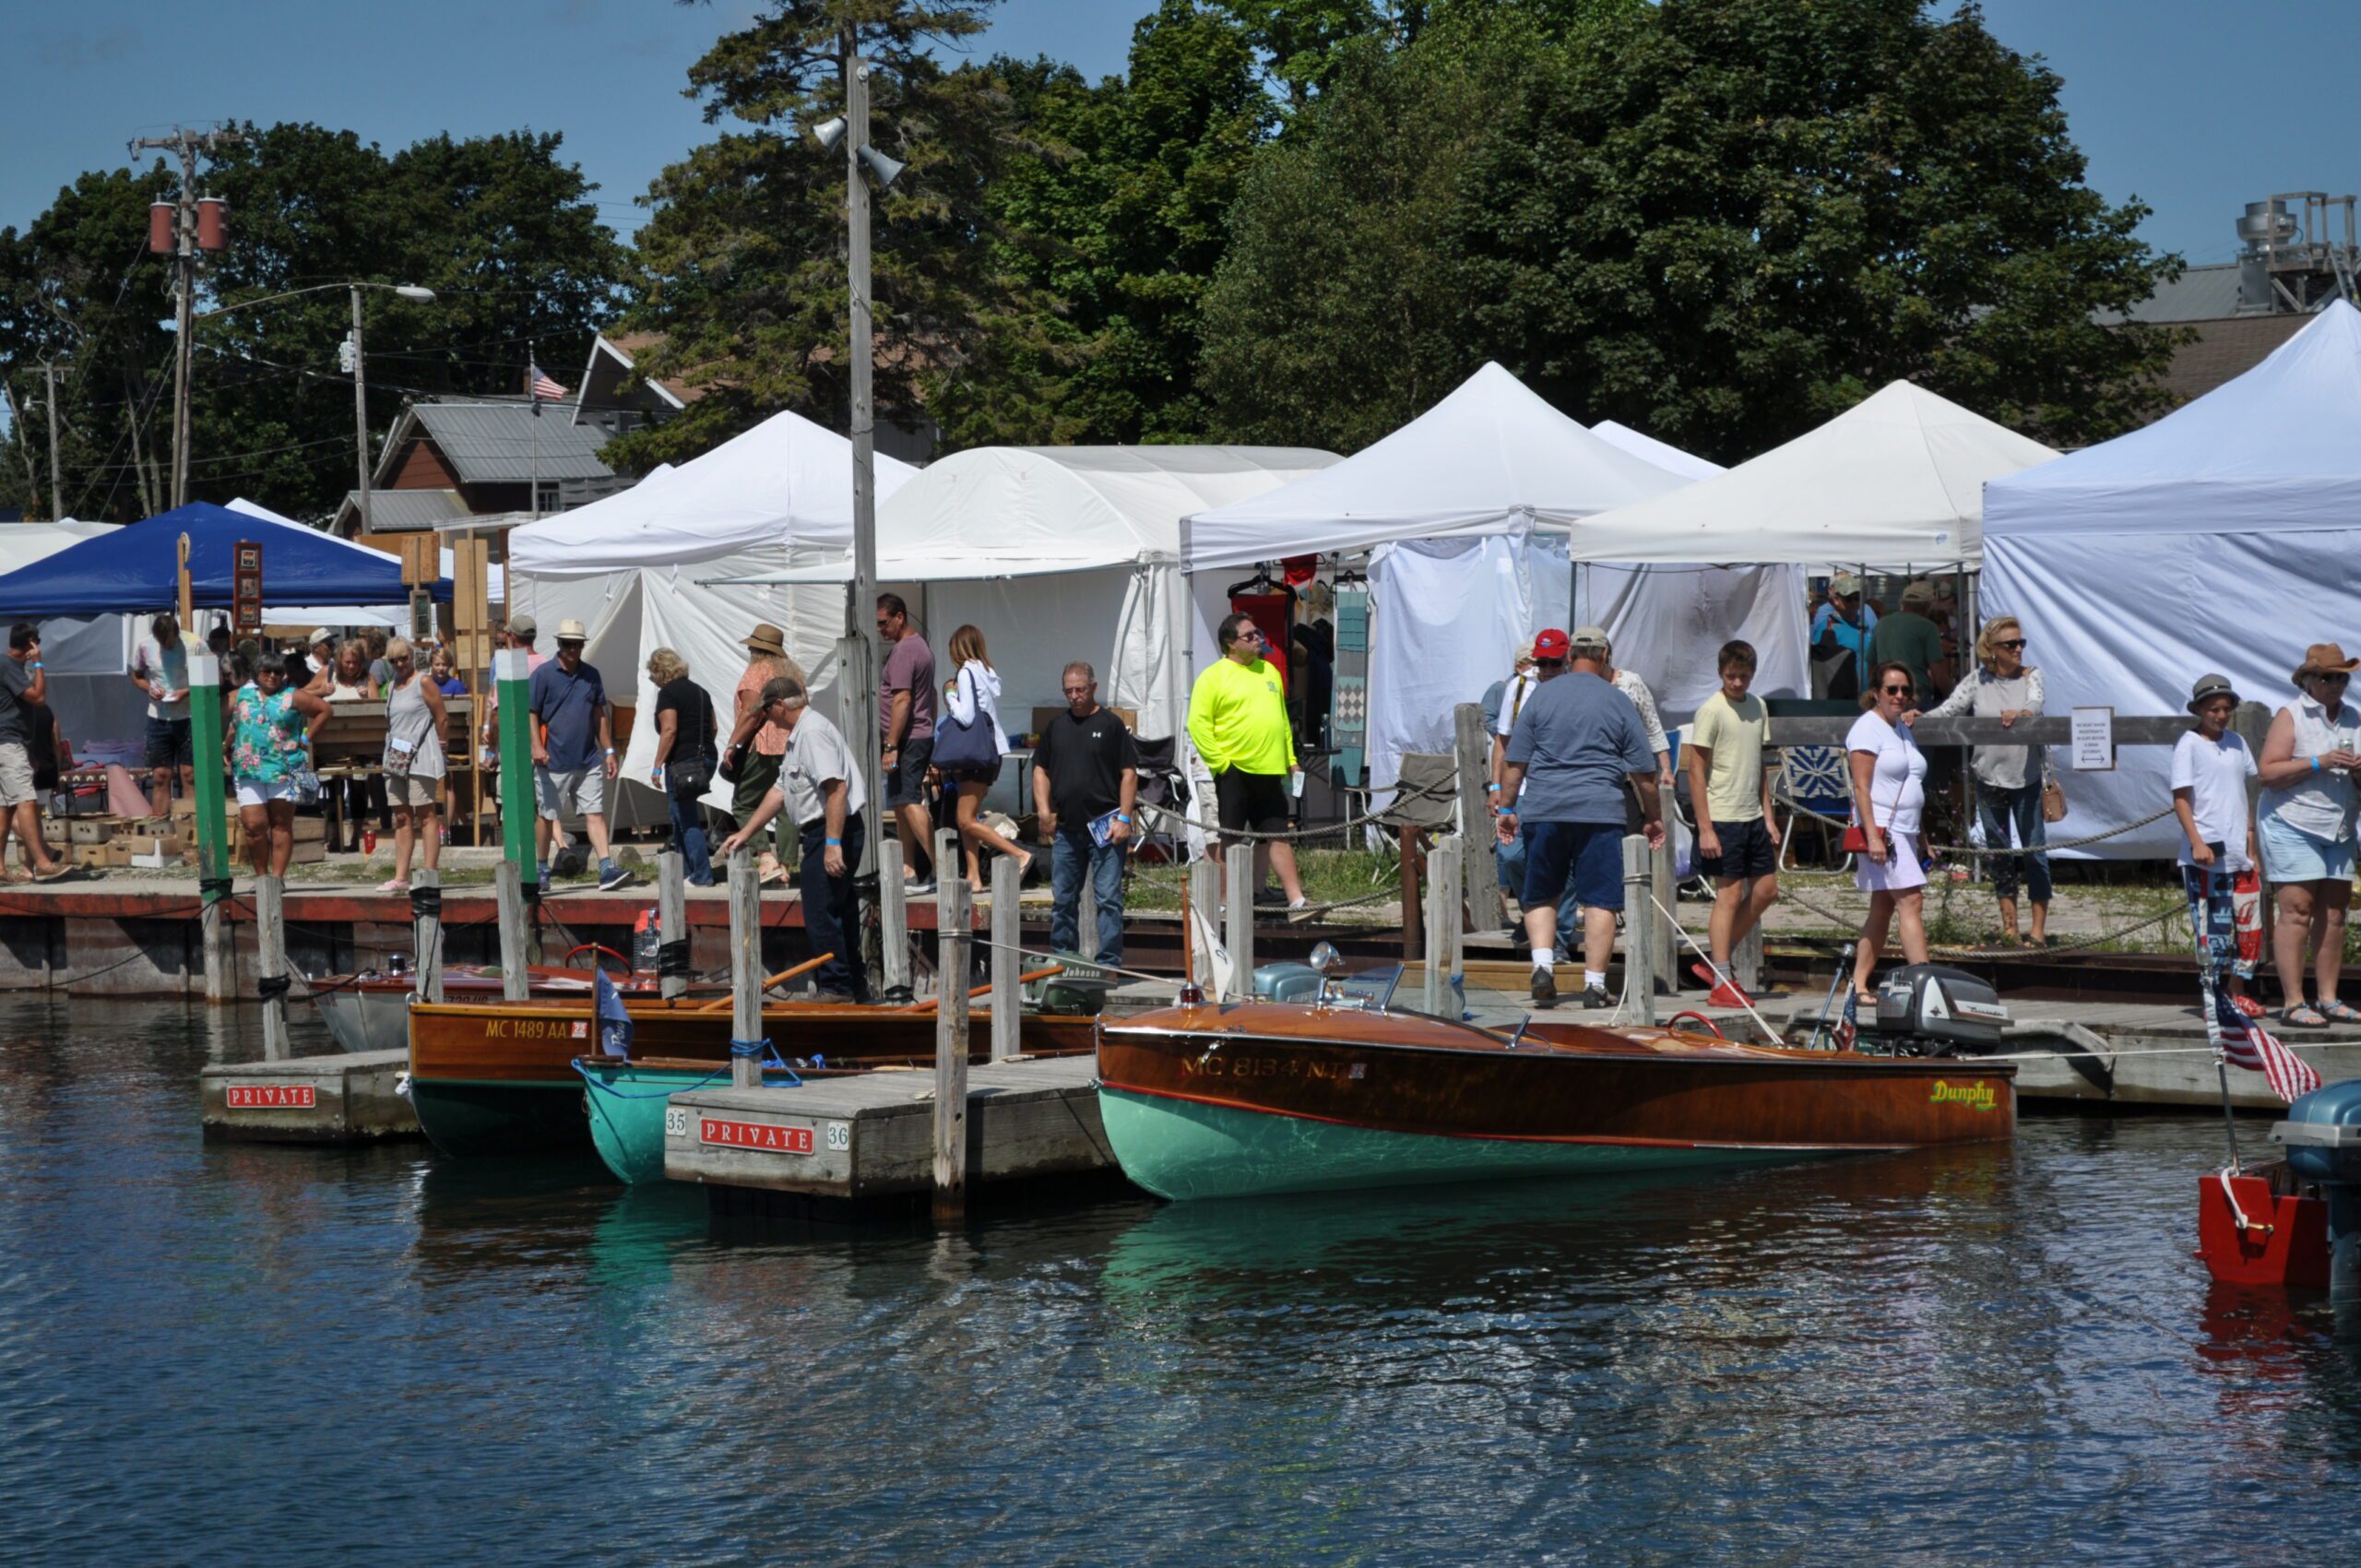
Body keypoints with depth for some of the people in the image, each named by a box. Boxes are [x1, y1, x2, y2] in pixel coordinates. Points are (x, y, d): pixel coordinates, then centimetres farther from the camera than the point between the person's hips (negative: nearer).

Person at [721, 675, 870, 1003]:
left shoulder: (813, 732, -14)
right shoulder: (799, 736, 21)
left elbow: (836, 787, -24)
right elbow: (779, 791, 25)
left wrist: (833, 843, -27)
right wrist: (744, 834, 24)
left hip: (829, 833, -11)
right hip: (823, 835, 11)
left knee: (821, 914, -8)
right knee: (839, 914, 15)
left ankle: (835, 987, -4)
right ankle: (854, 985, 21)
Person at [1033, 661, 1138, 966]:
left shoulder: (1111, 725, 0)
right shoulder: (1055, 726, 13)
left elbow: (1129, 773, -2)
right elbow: (1041, 770, 17)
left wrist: (1124, 818, -9)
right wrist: (1044, 810, 4)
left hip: (1104, 828, -5)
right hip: (1066, 828, 5)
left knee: (1108, 898, -6)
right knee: (1062, 900, 10)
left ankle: (1108, 962, -3)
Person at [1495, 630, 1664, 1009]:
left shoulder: (1541, 696, 6)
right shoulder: (1618, 703, 4)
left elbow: (1516, 763, 5)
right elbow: (1643, 773, 6)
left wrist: (1507, 808, 13)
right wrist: (1654, 818, 17)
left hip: (1542, 809, 1)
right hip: (1599, 813, -1)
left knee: (1540, 896, 13)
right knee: (1600, 900, 2)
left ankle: (1543, 964, -5)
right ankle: (1595, 984, -2)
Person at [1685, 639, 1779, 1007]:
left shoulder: (1758, 707, 11)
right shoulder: (1711, 711, -11)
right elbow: (1696, 771, -12)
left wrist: (1768, 815, 14)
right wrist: (1705, 828, -16)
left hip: (1752, 818, 8)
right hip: (1723, 819, -8)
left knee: (1766, 891, 9)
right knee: (1730, 895, -6)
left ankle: (1714, 962, 17)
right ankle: (1721, 983, -2)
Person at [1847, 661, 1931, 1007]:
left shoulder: (1902, 728, 18)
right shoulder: (1868, 728, -8)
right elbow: (1862, 787, -15)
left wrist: (1921, 841, 23)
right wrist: (1873, 836, -23)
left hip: (1904, 833, 9)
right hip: (1881, 830, -9)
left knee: (1883, 909, 9)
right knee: (1911, 901, -15)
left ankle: (1860, 985, 12)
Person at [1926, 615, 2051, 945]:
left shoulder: (2031, 676, 0)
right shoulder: (1977, 682, 2)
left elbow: (2036, 706, -18)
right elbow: (1948, 709, -6)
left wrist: (2019, 714, -40)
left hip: (2027, 776, -2)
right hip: (1989, 775, 2)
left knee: (2034, 849, -2)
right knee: (1998, 851, 8)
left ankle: (2039, 928, 3)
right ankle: (2009, 926, 17)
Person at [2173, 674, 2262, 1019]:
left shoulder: (2236, 744, 13)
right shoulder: (2189, 745, -4)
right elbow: (2181, 799, -8)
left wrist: (2251, 845, 15)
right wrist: (2196, 842, -18)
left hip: (2239, 853, 6)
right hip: (2206, 854, -6)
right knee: (2213, 926, -6)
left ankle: (2238, 994, 14)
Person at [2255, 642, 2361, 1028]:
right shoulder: (2290, 716, -5)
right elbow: (2268, 772, -14)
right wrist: (2319, 763, -21)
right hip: (2292, 826, -7)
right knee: (2296, 912, -9)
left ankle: (2328, 999, 11)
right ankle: (2293, 1003, -10)